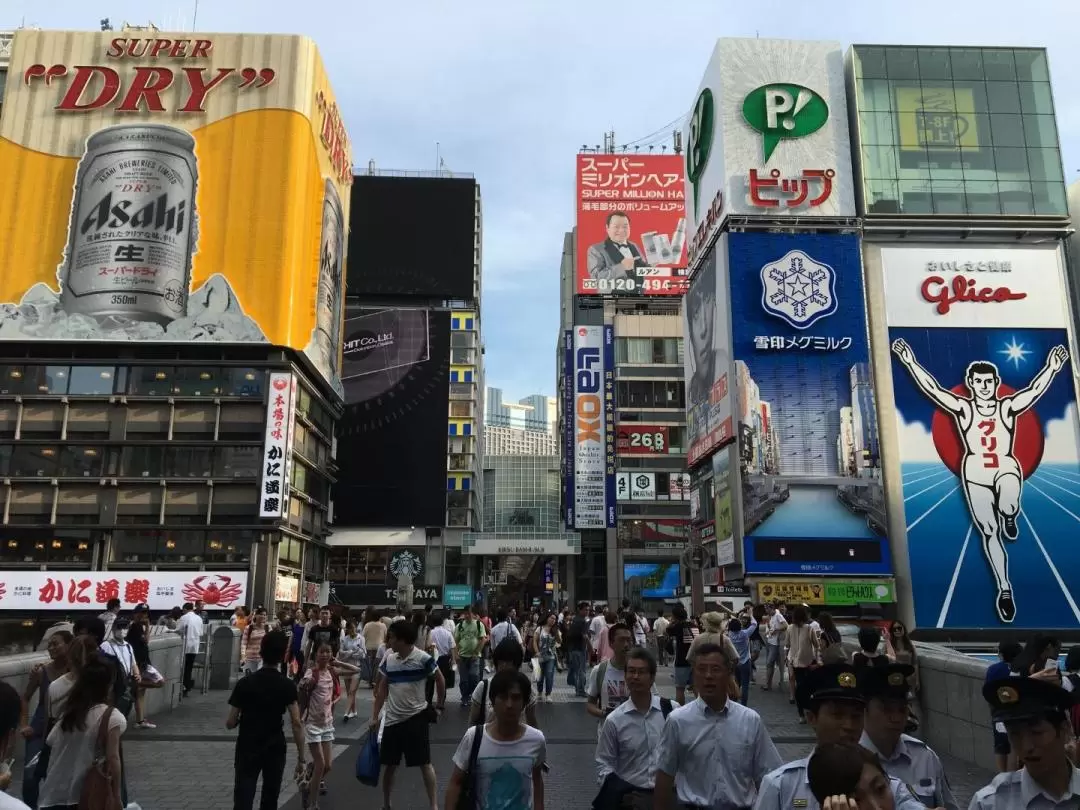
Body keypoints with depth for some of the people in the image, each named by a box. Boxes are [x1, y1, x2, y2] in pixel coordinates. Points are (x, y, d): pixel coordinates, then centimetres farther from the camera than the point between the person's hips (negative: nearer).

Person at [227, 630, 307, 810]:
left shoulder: (245, 683, -10)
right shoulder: (288, 686, -9)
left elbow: (230, 723, -6)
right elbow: (296, 724, -12)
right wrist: (302, 757, -5)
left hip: (247, 750, -1)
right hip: (275, 749, 1)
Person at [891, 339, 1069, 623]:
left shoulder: (1008, 406, 0)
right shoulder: (962, 408, -2)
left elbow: (1035, 389, -13)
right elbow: (932, 389, -11)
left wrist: (1052, 367, -28)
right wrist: (911, 362, -19)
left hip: (1006, 468, -1)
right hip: (975, 472, 1)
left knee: (1008, 507, -33)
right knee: (989, 532, 3)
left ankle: (1009, 518, 8)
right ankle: (1005, 589, 15)